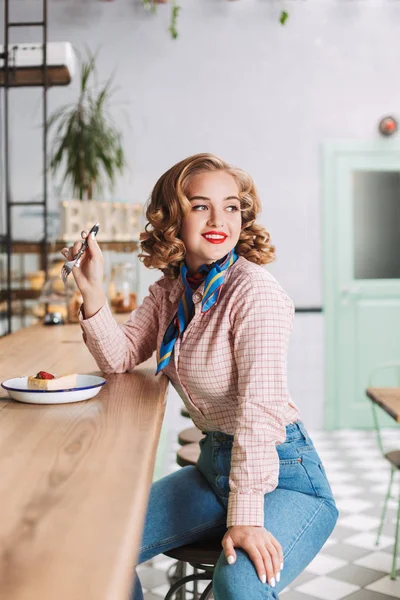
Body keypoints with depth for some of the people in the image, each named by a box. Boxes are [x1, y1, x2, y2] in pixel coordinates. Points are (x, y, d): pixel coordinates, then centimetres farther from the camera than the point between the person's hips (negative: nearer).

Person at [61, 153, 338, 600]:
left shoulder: (254, 290, -20)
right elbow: (119, 357, 9)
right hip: (214, 465, 7)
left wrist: (246, 516, -31)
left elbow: (260, 405, -27)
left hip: (283, 475, -7)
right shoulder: (169, 289, 4)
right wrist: (92, 291, -5)